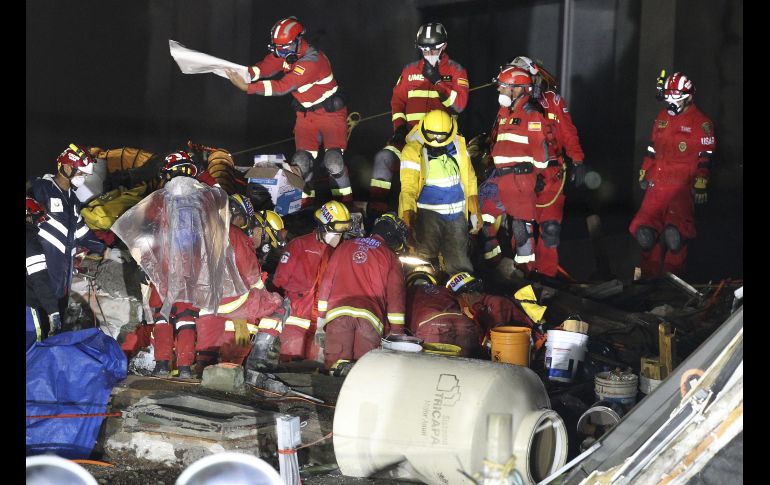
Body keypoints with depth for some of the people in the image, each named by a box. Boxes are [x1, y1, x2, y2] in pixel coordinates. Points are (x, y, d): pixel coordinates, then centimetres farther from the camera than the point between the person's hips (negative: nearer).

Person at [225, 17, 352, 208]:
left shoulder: (312, 61, -30)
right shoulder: (285, 52, -5)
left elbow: (282, 87, -33)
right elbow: (265, 67, -12)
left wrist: (248, 87, -35)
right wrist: (245, 73, -34)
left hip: (331, 113, -7)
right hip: (306, 114, 7)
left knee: (333, 161, -17)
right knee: (301, 160, -1)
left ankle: (345, 203, -4)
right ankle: (305, 202, 11)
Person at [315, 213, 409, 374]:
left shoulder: (345, 246, 21)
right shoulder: (391, 258, 12)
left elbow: (326, 283, 17)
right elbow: (396, 296, 5)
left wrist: (320, 321, 19)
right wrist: (397, 333, 8)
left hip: (338, 313, 2)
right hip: (370, 318, -1)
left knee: (334, 363, 2)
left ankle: (341, 367, -31)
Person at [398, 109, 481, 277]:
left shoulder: (459, 144, 5)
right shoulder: (413, 150, -11)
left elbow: (470, 180, 14)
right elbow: (408, 187, -20)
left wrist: (475, 212, 12)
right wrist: (408, 213, -36)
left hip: (457, 214, 4)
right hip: (428, 214, -4)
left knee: (460, 266, 7)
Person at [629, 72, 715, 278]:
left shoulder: (701, 123, -2)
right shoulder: (662, 118, 17)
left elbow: (705, 157, -5)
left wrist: (701, 184, -10)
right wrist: (644, 174, 24)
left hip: (682, 185, -6)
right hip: (657, 183, 6)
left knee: (675, 231, -19)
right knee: (645, 230, -1)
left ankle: (673, 277, -5)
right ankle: (650, 275, 12)